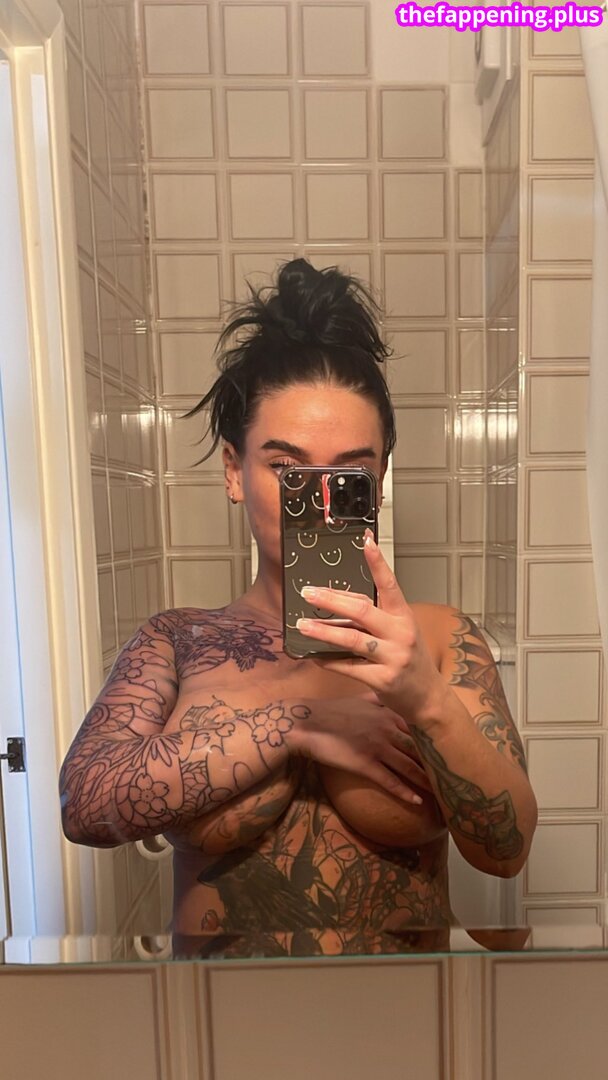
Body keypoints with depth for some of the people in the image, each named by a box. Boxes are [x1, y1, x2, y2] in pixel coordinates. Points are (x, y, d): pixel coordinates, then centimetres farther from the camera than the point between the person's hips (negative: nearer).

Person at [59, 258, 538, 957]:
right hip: (217, 977, 1)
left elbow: (507, 848, -9)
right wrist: (300, 722, -18)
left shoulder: (440, 638, -6)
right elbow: (85, 806, -14)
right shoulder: (175, 644, -4)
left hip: (407, 986, 0)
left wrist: (425, 699, -27)